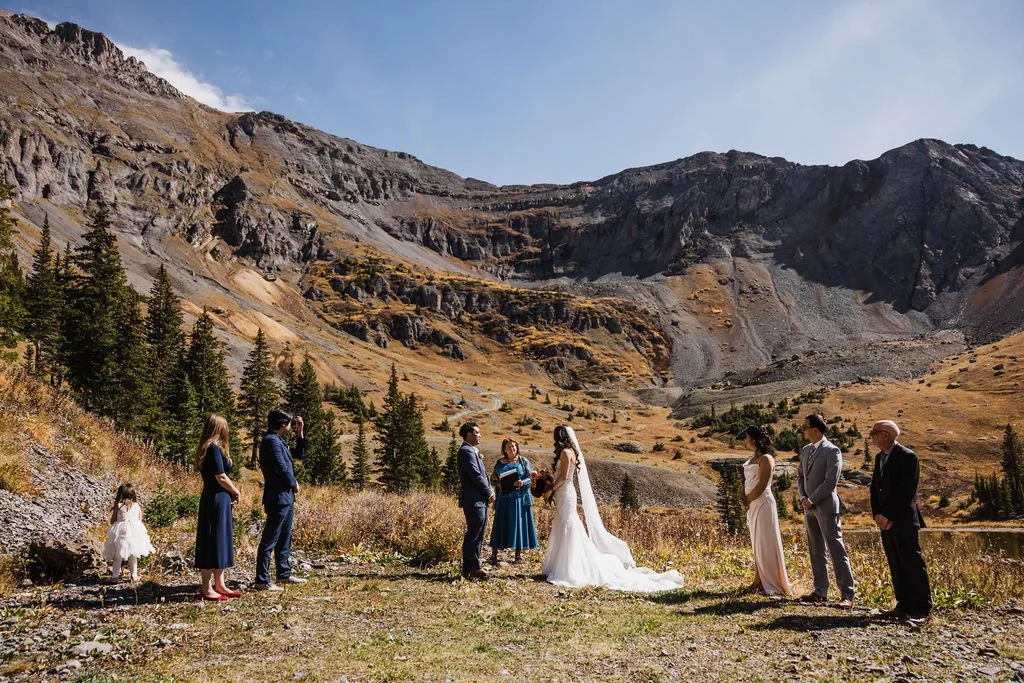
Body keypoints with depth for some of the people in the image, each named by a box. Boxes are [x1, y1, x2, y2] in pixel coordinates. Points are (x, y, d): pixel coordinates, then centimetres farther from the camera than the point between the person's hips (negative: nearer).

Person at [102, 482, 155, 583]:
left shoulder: (118, 506, -8)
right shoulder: (137, 506, -1)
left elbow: (112, 521, -1)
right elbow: (140, 519, 8)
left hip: (121, 533, -2)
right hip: (135, 531, 3)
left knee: (118, 556, 12)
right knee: (133, 556, 15)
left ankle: (115, 576, 13)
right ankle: (134, 576, 19)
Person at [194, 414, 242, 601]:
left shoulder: (209, 448, 14)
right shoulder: (214, 448, -15)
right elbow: (221, 477, -18)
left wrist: (231, 494, 5)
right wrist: (236, 492, -4)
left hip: (218, 501, 10)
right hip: (216, 500, -10)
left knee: (220, 543, 15)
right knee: (212, 543, -3)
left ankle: (219, 585, 23)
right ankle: (207, 589, 5)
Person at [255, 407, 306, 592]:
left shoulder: (278, 440, 15)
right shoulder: (271, 441, -16)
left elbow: (299, 454, 23)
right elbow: (282, 468, -22)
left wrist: (300, 434, 14)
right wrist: (294, 484, -7)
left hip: (286, 497, 11)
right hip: (278, 498, -11)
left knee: (284, 538, 17)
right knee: (269, 540, -5)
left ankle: (284, 574, 27)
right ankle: (262, 580, -1)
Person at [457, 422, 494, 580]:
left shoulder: (472, 451, 20)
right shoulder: (467, 451, -14)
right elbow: (476, 475, -20)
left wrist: (489, 491, 7)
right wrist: (489, 493, -10)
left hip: (480, 500, 11)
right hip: (474, 500, -11)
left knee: (476, 535, 14)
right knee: (474, 534, -7)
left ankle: (472, 567, 21)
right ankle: (472, 568, -2)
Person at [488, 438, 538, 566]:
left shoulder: (523, 461, 3)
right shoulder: (499, 463, 9)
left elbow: (530, 478, -1)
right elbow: (495, 479, 15)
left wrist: (523, 482, -20)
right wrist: (497, 481, -6)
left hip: (520, 498, -1)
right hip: (504, 498, 1)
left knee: (519, 524, 2)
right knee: (501, 525, 2)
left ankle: (519, 554, 12)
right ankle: (494, 554, 5)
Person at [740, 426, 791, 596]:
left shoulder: (766, 459, -13)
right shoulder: (752, 459, 14)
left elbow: (761, 486, -19)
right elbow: (746, 481, 16)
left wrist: (747, 500, -10)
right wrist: (743, 498, 0)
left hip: (763, 504, -9)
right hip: (752, 505, 9)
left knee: (765, 543, -4)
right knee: (756, 544, 12)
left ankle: (772, 583, 3)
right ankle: (759, 581, 18)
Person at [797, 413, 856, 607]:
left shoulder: (832, 451, -11)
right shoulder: (805, 450, 13)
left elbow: (831, 481, -17)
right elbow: (800, 476, 18)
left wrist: (812, 500, -13)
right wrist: (802, 497, 2)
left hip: (826, 507, -8)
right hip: (809, 508, 8)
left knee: (836, 551, -5)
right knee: (816, 551, 11)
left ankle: (847, 594, -1)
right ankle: (820, 591, 18)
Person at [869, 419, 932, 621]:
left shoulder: (907, 457, -11)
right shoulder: (879, 457, 15)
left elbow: (906, 492, -16)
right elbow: (875, 487, 15)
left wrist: (888, 516, -15)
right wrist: (877, 514, 3)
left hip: (903, 520, -8)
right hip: (885, 520, 8)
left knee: (912, 563, -5)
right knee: (896, 565, 10)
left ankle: (921, 608, 0)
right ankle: (904, 606, 15)